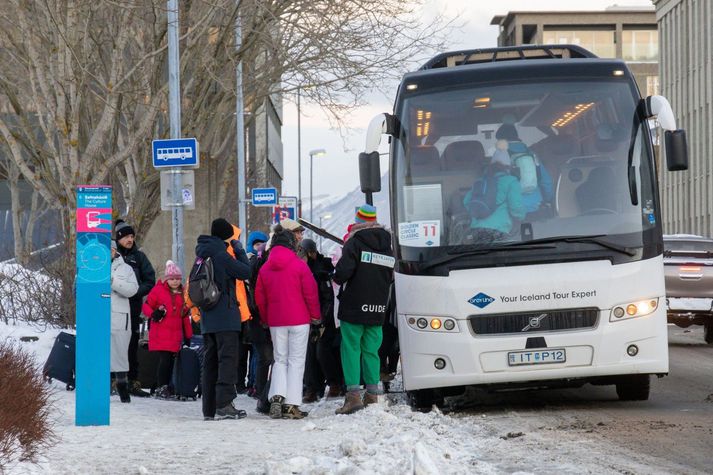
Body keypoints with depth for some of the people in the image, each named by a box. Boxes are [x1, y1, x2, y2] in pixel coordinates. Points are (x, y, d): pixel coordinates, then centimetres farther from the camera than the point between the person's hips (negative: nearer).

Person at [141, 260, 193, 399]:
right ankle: (160, 388, -7)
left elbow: (185, 315, 20)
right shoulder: (158, 290, 1)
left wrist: (188, 335, 19)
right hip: (160, 334, -5)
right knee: (165, 359, -13)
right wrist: (153, 314, -19)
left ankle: (167, 388, 14)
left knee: (171, 360, 5)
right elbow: (146, 306, 3)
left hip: (176, 335, 5)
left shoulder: (183, 293, 15)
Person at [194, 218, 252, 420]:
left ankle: (209, 408, 11)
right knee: (228, 358, -9)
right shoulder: (221, 255, -13)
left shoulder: (202, 255, 12)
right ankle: (224, 404, -18)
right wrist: (239, 250, 1)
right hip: (225, 316, -8)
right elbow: (245, 272, -9)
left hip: (207, 318, 8)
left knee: (210, 360, 10)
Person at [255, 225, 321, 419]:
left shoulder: (265, 268, 4)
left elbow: (259, 298, 7)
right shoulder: (299, 265, -8)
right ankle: (291, 405, -3)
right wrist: (315, 315, 6)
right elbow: (310, 292, -6)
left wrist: (266, 319, 19)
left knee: (280, 359, 13)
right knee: (296, 360, 1)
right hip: (299, 320, -3)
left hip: (275, 321, 3)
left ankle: (277, 396, -8)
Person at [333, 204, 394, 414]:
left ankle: (353, 394, -12)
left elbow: (342, 273, -16)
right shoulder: (387, 246, 12)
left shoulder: (355, 242, -8)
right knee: (371, 350, 10)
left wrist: (338, 278, 4)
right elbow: (390, 277, 16)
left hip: (354, 307, -5)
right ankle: (372, 395, 7)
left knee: (351, 348, -3)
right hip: (377, 310, 5)